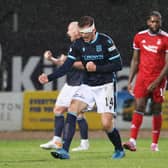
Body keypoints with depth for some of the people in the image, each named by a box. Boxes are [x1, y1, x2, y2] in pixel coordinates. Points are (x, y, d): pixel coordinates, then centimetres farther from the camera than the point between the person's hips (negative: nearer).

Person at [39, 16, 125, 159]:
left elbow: (118, 65, -11)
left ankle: (119, 150, 17)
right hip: (88, 86, 4)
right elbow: (66, 66, -4)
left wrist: (97, 68, -20)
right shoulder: (78, 44, -1)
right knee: (72, 109, -19)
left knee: (106, 124, -12)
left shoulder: (105, 41, -13)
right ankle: (65, 150, -22)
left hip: (105, 86, -4)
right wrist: (49, 78, -18)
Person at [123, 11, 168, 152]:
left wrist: (156, 82, -15)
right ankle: (132, 141, -19)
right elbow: (135, 60, 14)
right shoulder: (140, 37, 6)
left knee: (156, 110, 3)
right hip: (142, 77, 2)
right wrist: (130, 81, 9)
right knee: (139, 107, -10)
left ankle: (155, 144, 12)